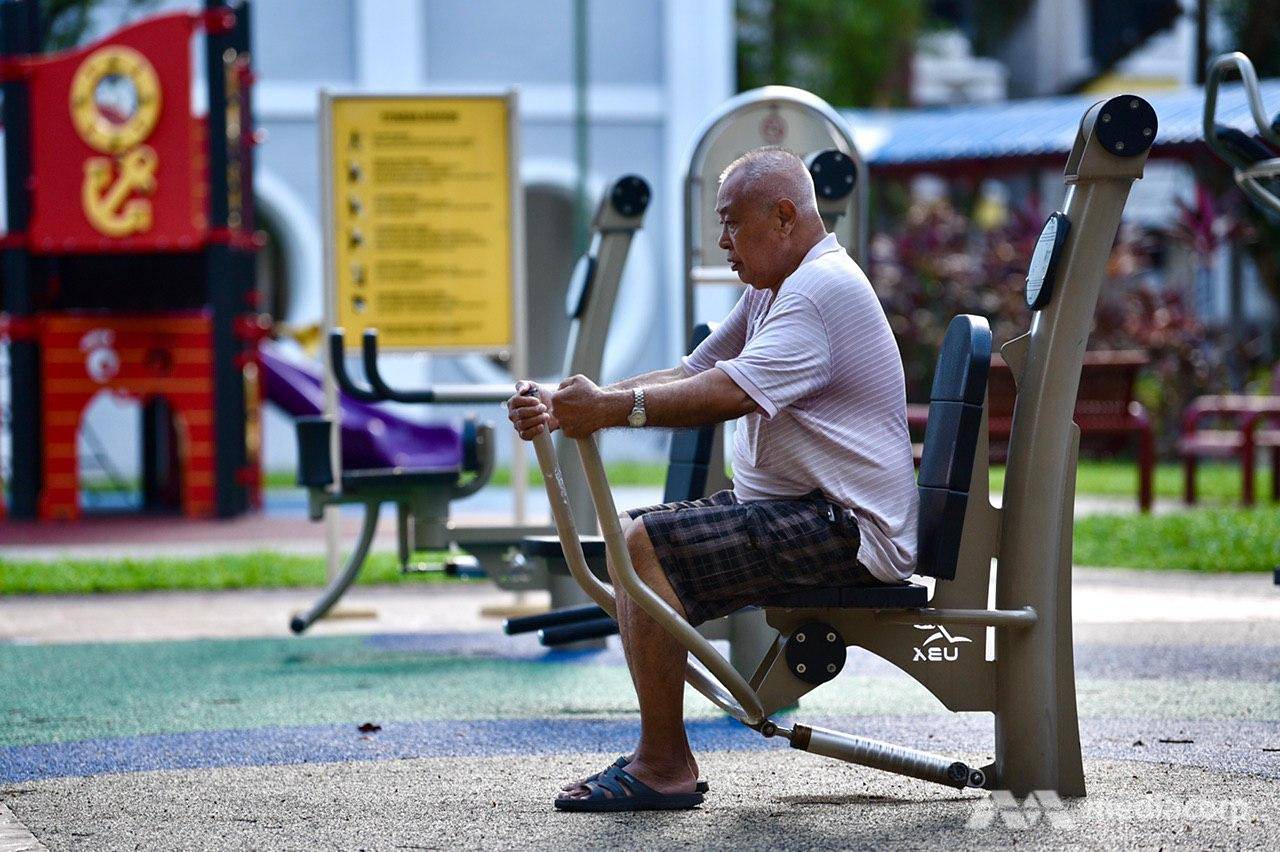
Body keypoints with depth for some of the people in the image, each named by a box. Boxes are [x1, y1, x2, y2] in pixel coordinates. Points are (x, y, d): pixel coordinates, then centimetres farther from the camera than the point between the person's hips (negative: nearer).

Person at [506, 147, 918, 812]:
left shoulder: (824, 289, -16)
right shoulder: (768, 294, 18)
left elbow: (734, 391, -28)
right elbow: (688, 377, 12)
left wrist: (612, 409, -33)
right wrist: (565, 409, -1)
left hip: (847, 528, -11)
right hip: (792, 509, 11)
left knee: (645, 545, -21)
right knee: (632, 537, 12)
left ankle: (665, 767, -18)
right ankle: (658, 751, 7)